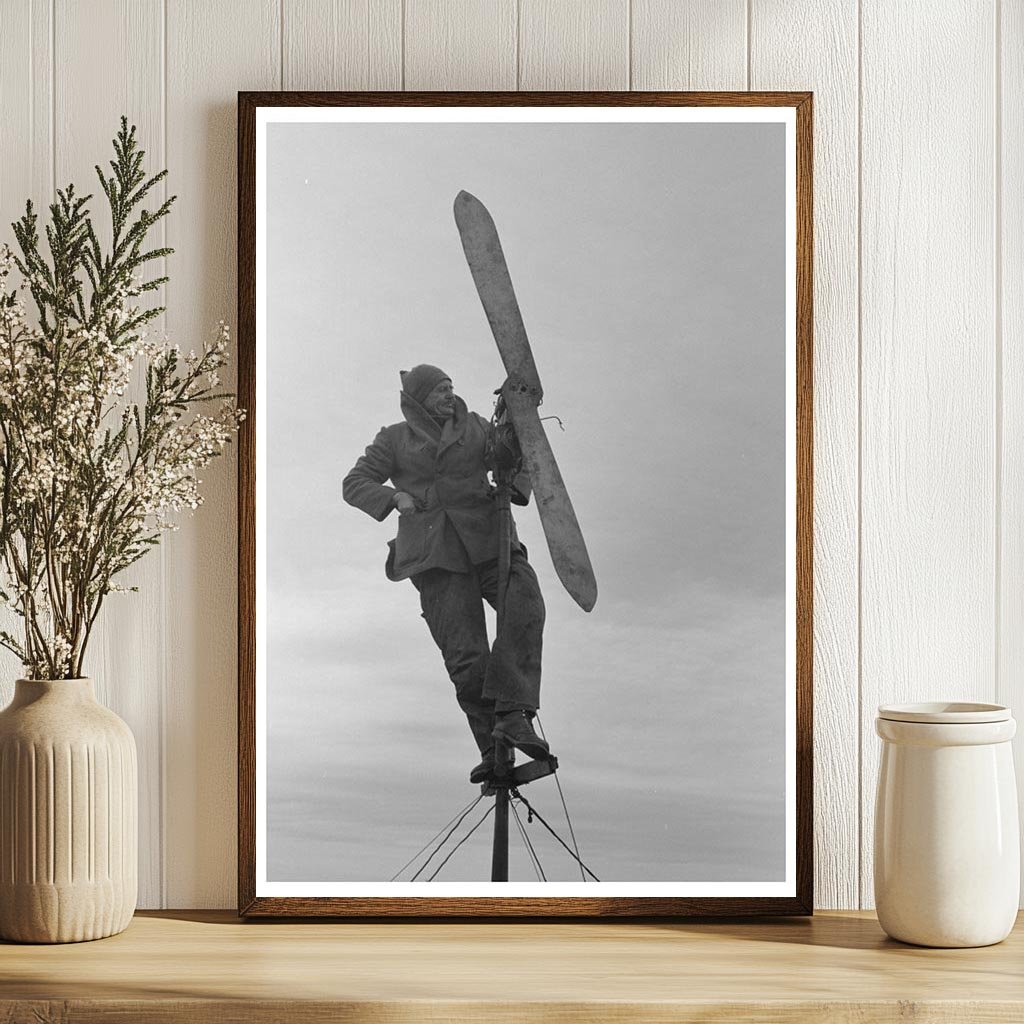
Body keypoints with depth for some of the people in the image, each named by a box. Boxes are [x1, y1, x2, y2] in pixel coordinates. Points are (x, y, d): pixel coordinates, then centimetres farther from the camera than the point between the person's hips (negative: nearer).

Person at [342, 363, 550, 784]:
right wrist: (394, 497, -10)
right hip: (436, 556, -2)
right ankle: (493, 748, -8)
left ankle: (513, 715, -32)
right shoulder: (394, 439, 11)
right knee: (464, 655, -14)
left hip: (486, 540, 2)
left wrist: (512, 488, -3)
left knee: (524, 607, -27)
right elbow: (354, 484, 9)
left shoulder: (472, 427, 16)